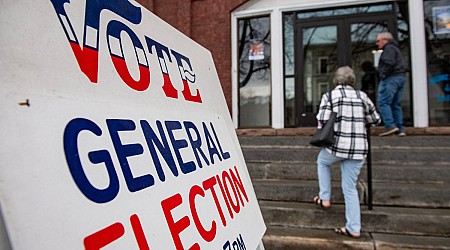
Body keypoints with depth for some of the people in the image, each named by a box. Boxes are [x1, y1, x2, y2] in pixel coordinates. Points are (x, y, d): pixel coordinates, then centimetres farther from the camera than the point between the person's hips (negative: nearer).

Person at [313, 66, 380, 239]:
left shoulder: (329, 96, -1)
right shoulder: (362, 96, 9)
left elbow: (322, 122, -12)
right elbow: (375, 119, 13)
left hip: (337, 146, -3)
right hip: (359, 149, 3)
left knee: (322, 161, 30)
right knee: (350, 187, 13)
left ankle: (324, 198, 27)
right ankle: (353, 228, 16)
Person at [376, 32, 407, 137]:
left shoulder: (389, 48, -6)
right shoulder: (395, 48, 26)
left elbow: (389, 63, -22)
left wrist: (383, 74, -13)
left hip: (391, 78, -10)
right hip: (400, 77, 10)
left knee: (383, 102, -11)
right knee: (396, 104, 9)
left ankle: (390, 126, -18)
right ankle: (400, 129, 9)